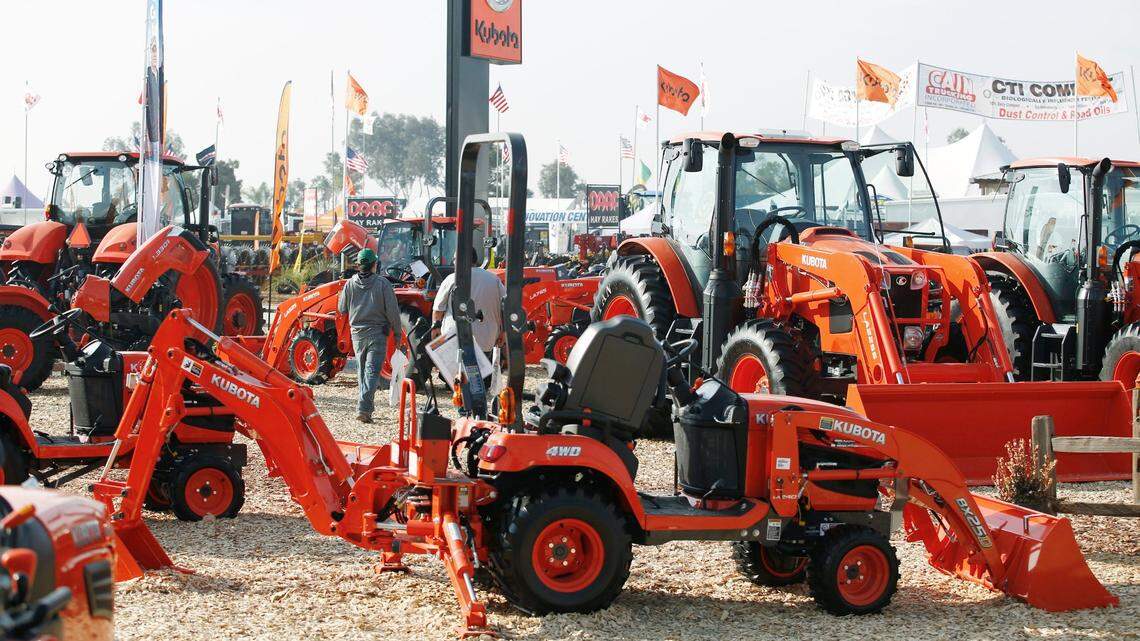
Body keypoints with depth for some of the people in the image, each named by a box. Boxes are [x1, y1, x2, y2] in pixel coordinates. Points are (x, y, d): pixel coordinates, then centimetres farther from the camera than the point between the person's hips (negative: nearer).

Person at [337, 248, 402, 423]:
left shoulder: (350, 284, 0)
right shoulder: (382, 283, -10)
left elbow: (342, 309, 8)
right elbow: (392, 311, -10)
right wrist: (397, 332, 0)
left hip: (357, 333, 4)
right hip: (377, 333, -4)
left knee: (362, 370, 17)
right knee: (372, 371, -6)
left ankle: (367, 404, 25)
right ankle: (364, 408, -18)